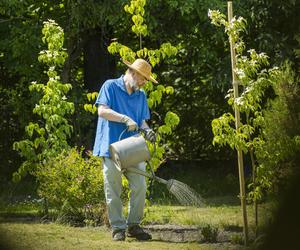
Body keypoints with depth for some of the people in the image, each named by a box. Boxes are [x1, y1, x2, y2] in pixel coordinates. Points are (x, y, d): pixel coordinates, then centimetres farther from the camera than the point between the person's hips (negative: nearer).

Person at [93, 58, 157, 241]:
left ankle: (134, 225, 10)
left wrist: (146, 130, -7)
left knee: (140, 187, -2)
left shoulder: (141, 95, 17)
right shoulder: (111, 86, -1)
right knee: (113, 191, -1)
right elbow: (102, 111, -12)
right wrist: (125, 119, -21)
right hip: (112, 148, -5)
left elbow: (142, 121, 16)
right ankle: (118, 228, 6)